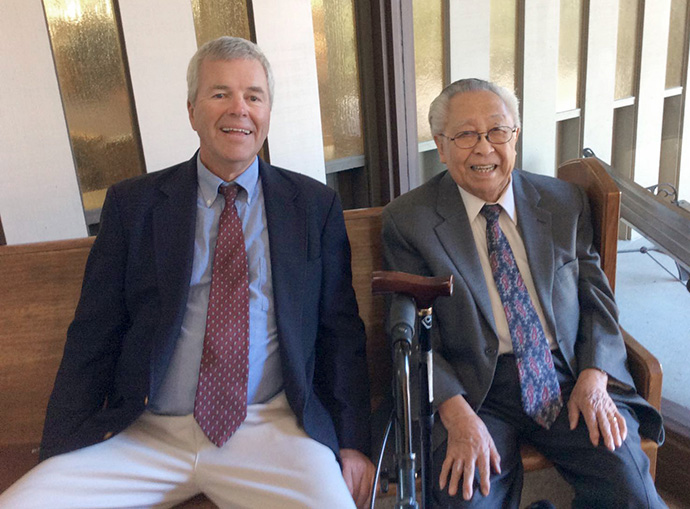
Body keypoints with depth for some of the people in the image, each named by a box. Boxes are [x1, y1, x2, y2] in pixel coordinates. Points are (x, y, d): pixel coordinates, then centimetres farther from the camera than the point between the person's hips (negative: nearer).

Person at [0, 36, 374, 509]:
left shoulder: (316, 206, 7)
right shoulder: (131, 203, 6)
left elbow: (341, 332, 7)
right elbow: (93, 336, 6)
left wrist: (351, 444, -1)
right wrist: (61, 457, -3)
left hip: (272, 431, 0)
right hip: (144, 432, 1)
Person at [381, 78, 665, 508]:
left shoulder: (566, 202, 10)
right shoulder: (409, 219, -1)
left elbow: (596, 297, 10)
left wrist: (594, 376, -9)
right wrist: (458, 415, -19)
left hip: (567, 376, 3)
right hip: (471, 389, -2)